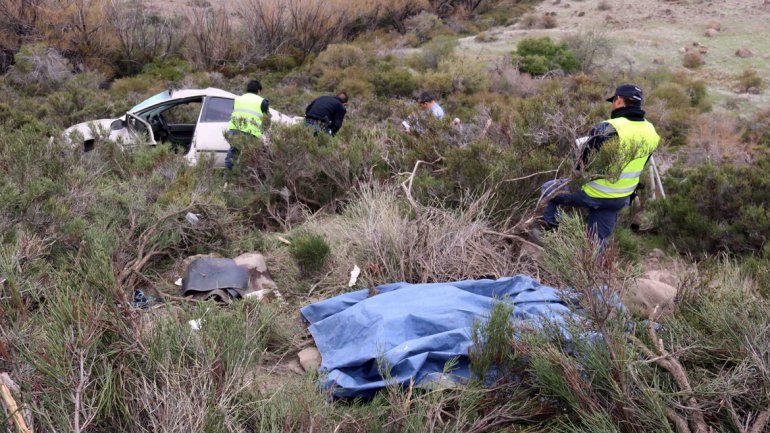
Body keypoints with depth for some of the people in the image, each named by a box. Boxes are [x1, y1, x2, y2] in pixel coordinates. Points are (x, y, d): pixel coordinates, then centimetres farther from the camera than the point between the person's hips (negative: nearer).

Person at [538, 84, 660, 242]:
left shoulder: (607, 129, -25)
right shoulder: (650, 131, -3)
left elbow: (583, 161, -16)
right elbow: (635, 166, 8)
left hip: (592, 194, -6)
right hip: (620, 199, 6)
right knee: (597, 241, 17)